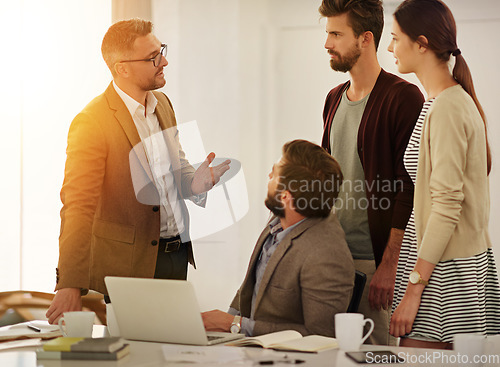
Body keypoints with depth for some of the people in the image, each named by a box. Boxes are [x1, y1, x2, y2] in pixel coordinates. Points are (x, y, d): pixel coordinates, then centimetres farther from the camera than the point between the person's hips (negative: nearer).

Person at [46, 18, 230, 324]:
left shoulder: (163, 104, 9)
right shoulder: (91, 123, -16)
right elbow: (78, 207, -20)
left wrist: (194, 181, -3)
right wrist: (70, 285, -27)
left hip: (178, 252, 7)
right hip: (131, 263, -7)